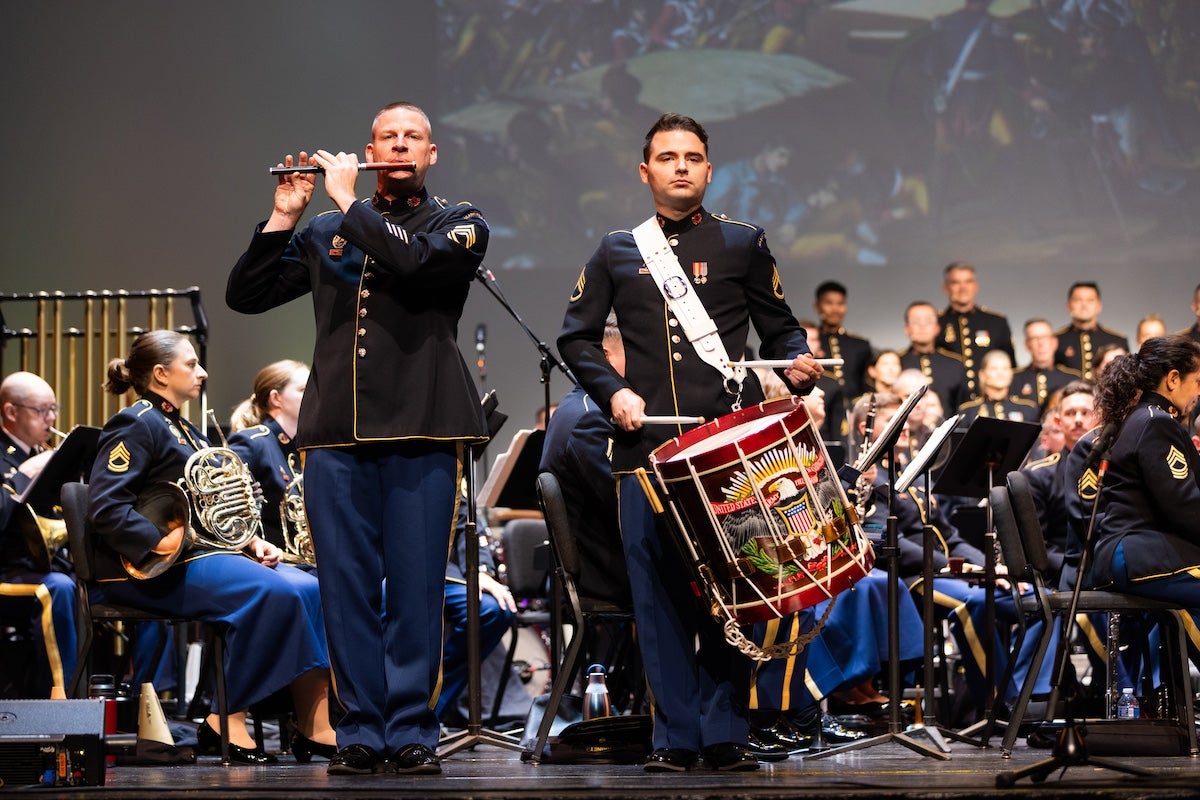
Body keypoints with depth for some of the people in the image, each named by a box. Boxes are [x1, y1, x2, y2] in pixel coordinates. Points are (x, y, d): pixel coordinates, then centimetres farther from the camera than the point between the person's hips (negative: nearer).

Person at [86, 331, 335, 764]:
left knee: (313, 592, -9)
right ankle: (227, 721, -21)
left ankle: (314, 726, -16)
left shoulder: (184, 430, 23)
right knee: (275, 593, -29)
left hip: (205, 551, 10)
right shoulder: (136, 425, -7)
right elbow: (104, 506, -19)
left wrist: (251, 543, 8)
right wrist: (162, 542, -25)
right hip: (162, 568, -10)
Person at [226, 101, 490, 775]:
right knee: (348, 587, 1)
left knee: (416, 587, -3)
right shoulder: (325, 234, 18)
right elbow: (244, 294, 13)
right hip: (336, 434, 3)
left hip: (422, 434, -3)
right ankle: (362, 732, 7)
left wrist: (348, 200, -6)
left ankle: (412, 731, 4)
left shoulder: (460, 225, 9)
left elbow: (417, 261, -14)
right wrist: (285, 215, 4)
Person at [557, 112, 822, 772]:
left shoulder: (743, 244, 13)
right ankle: (675, 735, 4)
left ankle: (725, 732, 3)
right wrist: (613, 391, -1)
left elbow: (779, 327, 14)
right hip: (644, 443, 1)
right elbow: (576, 336, 16)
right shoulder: (616, 252, 16)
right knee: (657, 589, -2)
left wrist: (797, 365, -7)